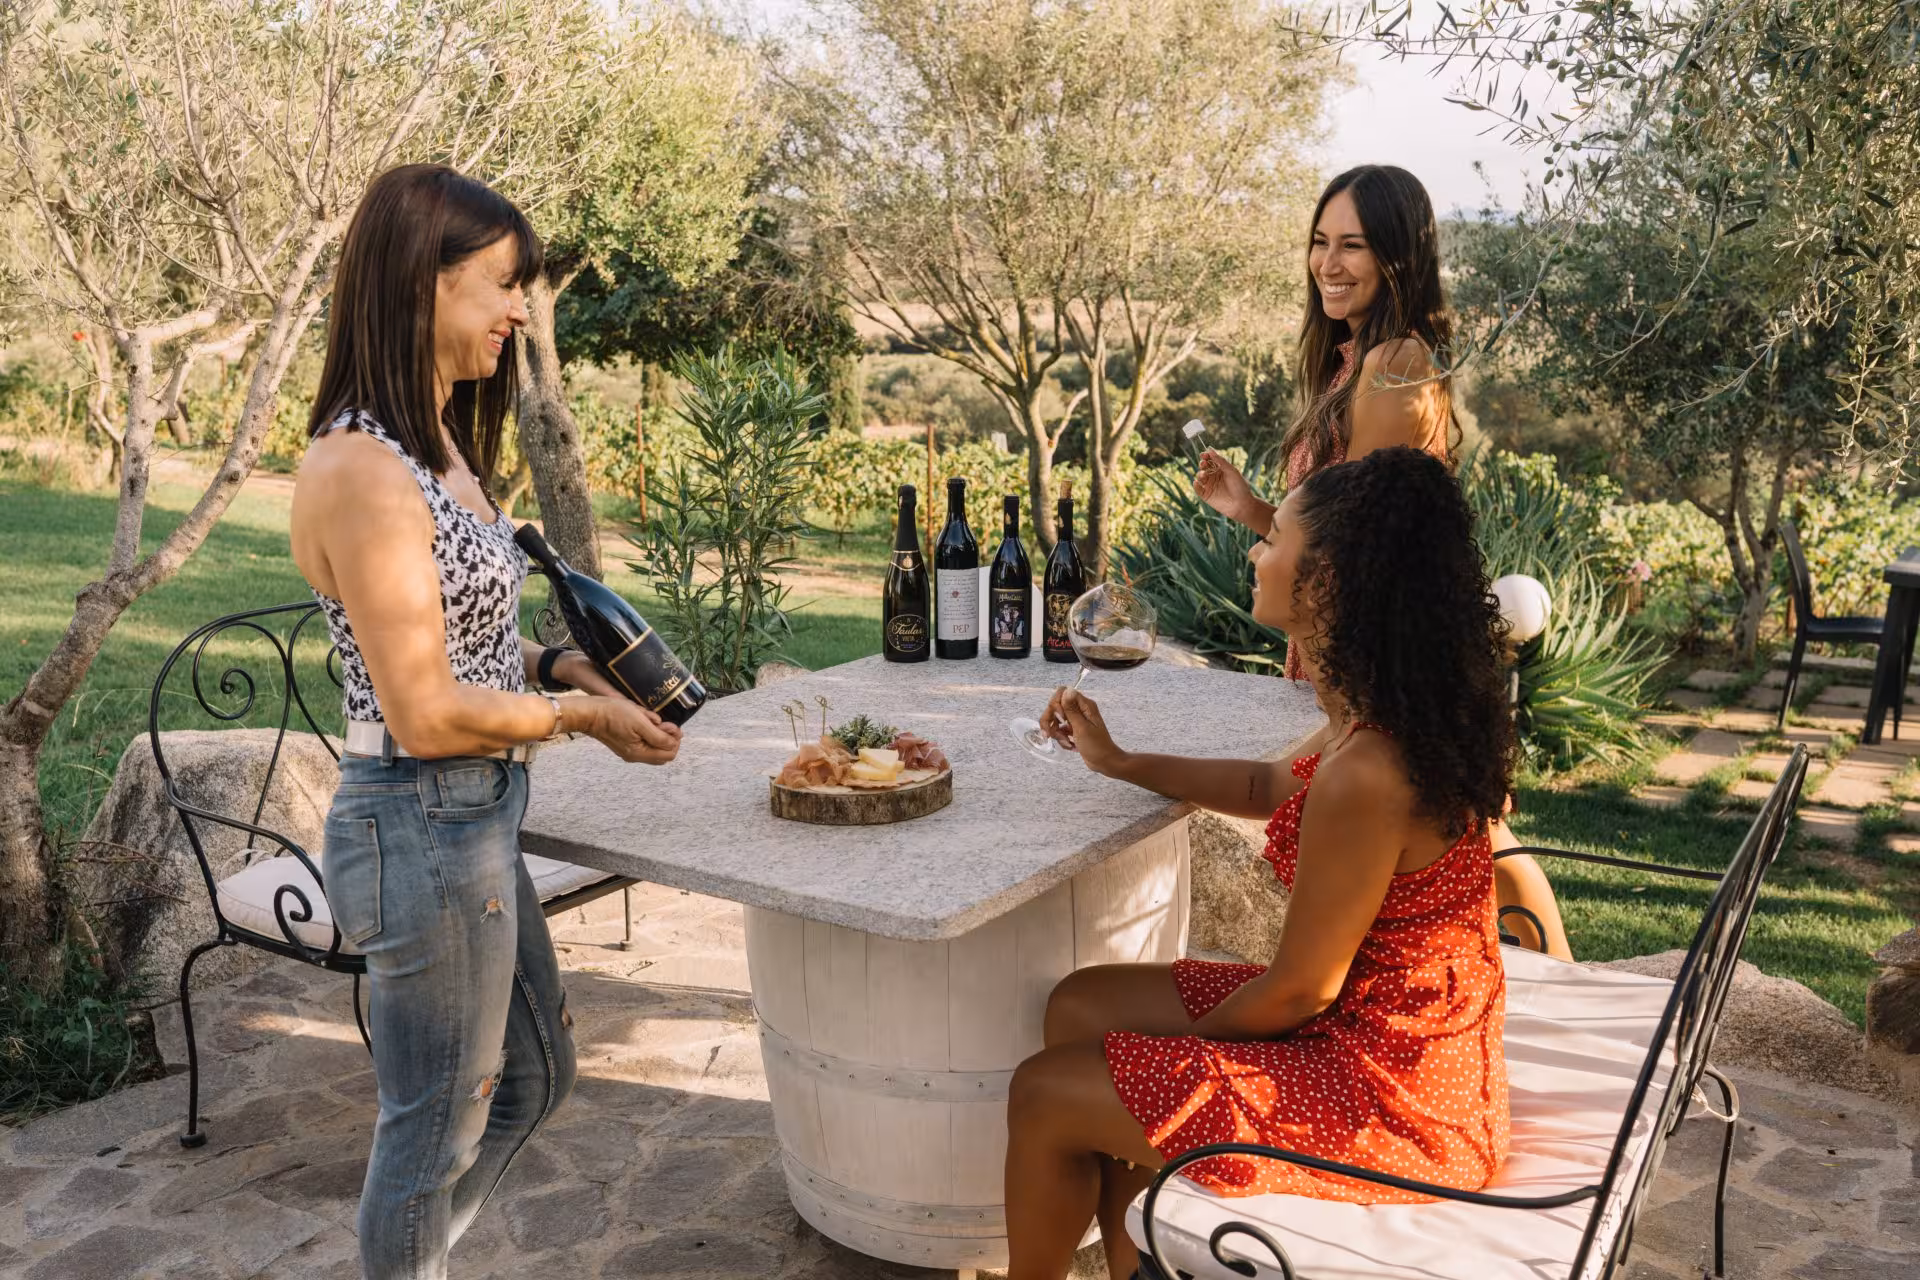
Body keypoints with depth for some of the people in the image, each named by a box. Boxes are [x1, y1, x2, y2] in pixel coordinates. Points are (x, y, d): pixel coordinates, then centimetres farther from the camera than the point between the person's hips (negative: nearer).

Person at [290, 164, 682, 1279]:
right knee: (440, 1126, 11)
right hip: (423, 828, -10)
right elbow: (426, 716, -22)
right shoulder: (363, 470, -22)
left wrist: (557, 663, 0)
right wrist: (584, 715, -11)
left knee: (536, 1078, 25)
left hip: (478, 819, 10)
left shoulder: (436, 445, 8)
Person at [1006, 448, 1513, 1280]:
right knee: (1082, 1007, 12)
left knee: (1045, 1096, -1)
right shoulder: (1400, 719, -2)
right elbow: (1272, 787, 18)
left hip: (1390, 1102, -9)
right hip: (1407, 1043, 9)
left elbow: (1300, 991, -21)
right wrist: (1117, 762, 19)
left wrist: (1180, 1042, -3)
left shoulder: (1365, 776, -31)